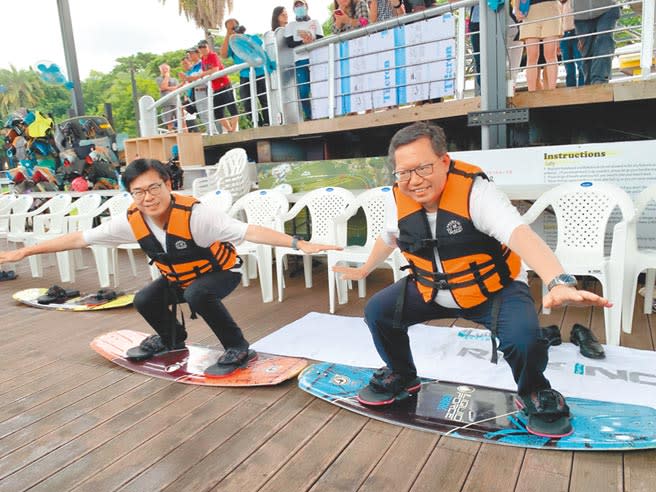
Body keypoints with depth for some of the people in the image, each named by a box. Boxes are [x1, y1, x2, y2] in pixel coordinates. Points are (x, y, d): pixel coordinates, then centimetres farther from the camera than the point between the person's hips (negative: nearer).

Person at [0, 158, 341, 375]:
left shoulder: (195, 215, -36)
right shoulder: (131, 221, -19)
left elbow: (250, 231, -43)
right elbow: (77, 239, -8)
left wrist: (299, 244, -52)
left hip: (220, 272, -6)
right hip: (177, 278, 6)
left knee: (198, 294, -34)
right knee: (144, 301, -4)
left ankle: (238, 349, -13)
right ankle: (171, 339, 28)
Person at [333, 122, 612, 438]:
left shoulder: (474, 190, -28)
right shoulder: (400, 199, -10)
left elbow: (519, 234, -44)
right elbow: (389, 238, 12)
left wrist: (559, 282, -61)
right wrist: (364, 270, 27)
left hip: (493, 289, -5)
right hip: (431, 290, 5)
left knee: (523, 339, -29)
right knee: (377, 312, -5)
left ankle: (534, 394, 8)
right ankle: (401, 376, 24)